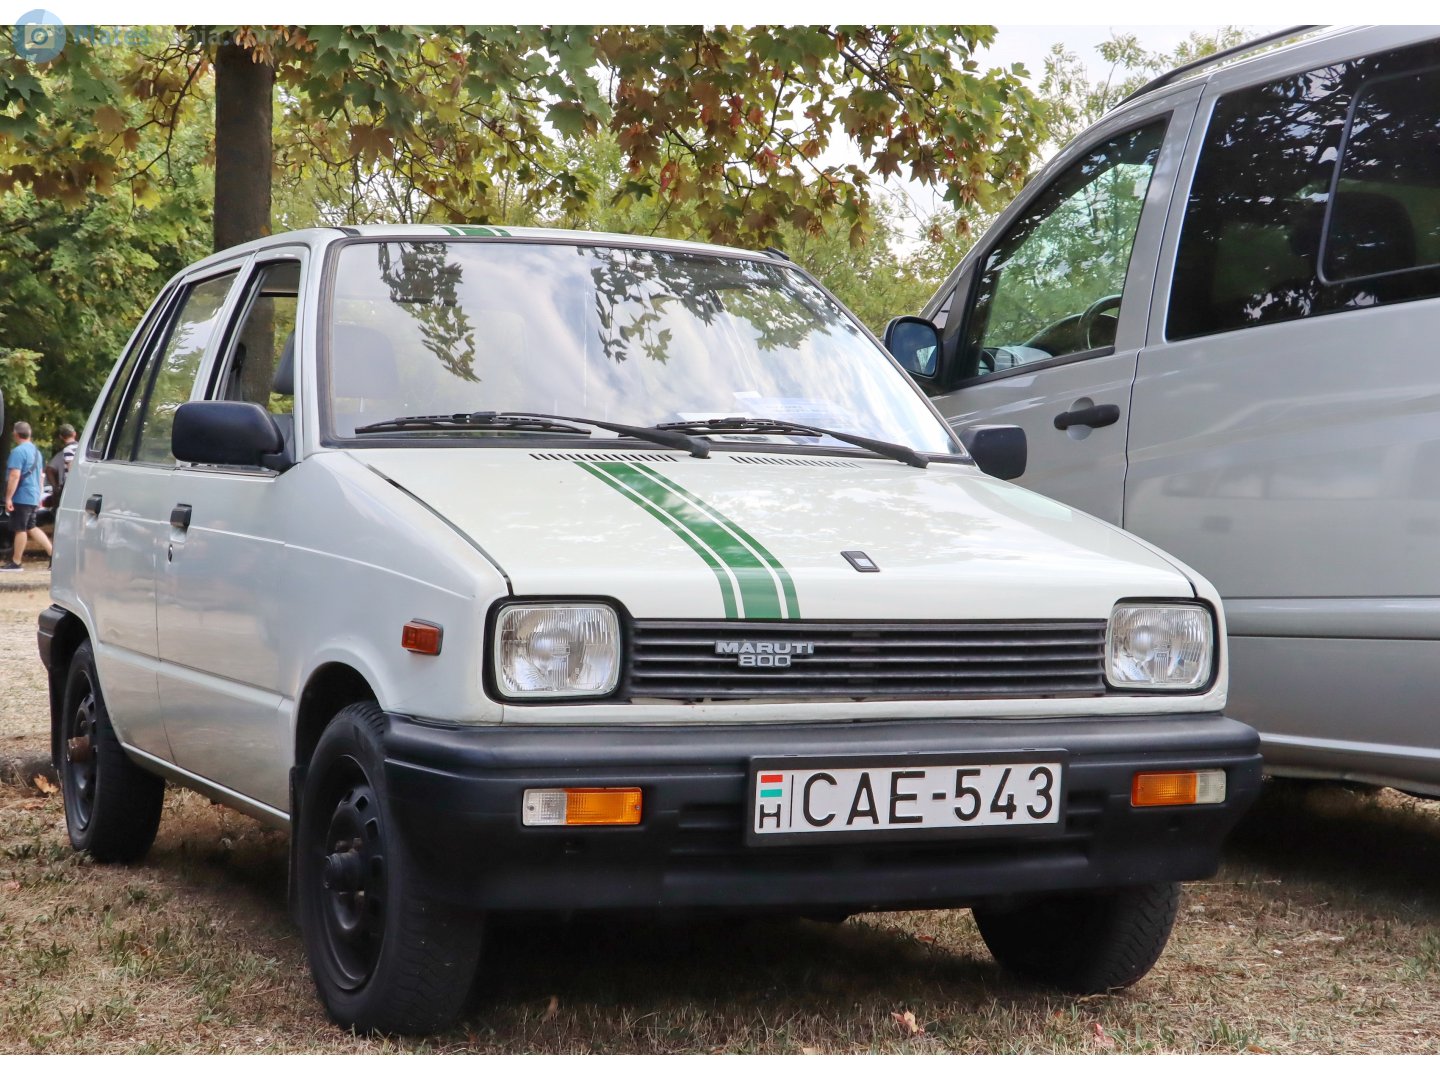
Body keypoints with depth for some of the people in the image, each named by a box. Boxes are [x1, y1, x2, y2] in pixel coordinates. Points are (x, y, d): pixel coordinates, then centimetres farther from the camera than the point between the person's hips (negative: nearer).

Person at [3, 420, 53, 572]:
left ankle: (15, 563, 5)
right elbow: (40, 476, 21)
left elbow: (14, 476, -21)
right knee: (31, 528, 14)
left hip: (21, 497, -8)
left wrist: (8, 498, -19)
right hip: (33, 497, 8)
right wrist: (38, 497, 26)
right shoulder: (36, 451, 14)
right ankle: (53, 553, 6)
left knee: (20, 529, -2)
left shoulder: (18, 451, -15)